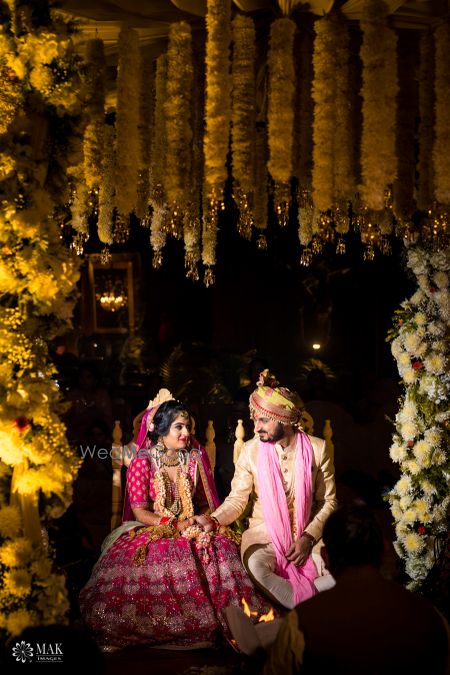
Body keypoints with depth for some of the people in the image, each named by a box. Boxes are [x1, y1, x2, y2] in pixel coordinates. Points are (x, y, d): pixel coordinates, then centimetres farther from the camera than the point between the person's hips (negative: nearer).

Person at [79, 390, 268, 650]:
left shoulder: (196, 458, 9)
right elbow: (140, 512, -6)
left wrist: (206, 520, -10)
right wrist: (176, 525, -17)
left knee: (223, 547, -29)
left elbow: (205, 502, 14)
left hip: (192, 528, 3)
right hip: (152, 530, -2)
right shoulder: (142, 462, -2)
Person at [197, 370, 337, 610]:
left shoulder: (317, 449, -5)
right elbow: (237, 499, -2)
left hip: (307, 533, 0)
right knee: (256, 567, -34)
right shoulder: (250, 451, -4)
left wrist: (309, 537, -13)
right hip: (264, 535, 0)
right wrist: (214, 520, -23)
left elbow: (328, 502, 0)